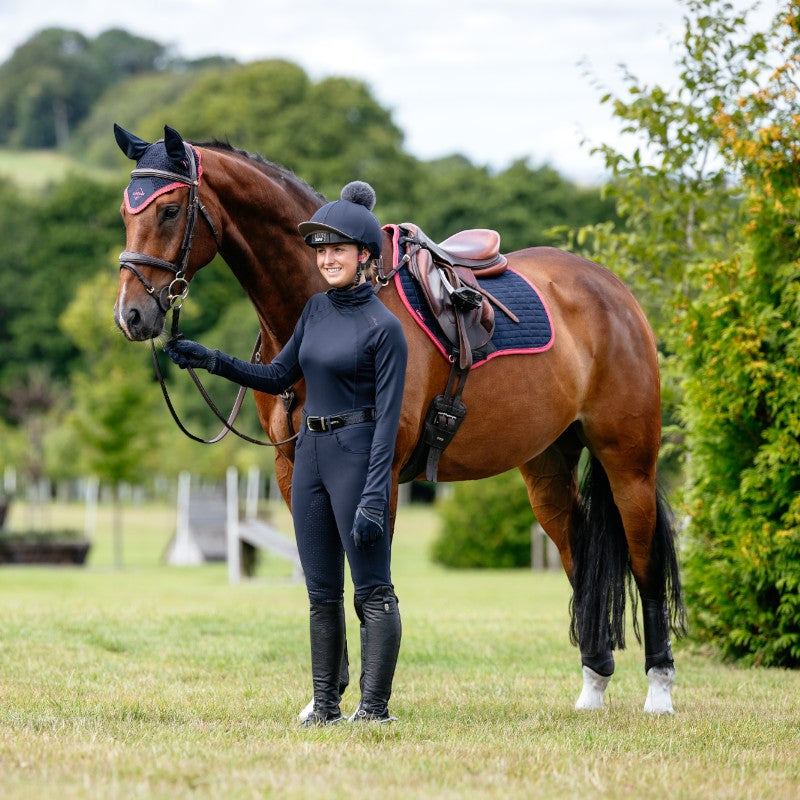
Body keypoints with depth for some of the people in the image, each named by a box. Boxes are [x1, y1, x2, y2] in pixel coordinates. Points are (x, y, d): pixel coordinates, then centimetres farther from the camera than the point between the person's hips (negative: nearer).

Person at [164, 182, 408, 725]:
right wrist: (210, 361, 7)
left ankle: (375, 706, -3)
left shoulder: (384, 327, -10)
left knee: (372, 589, -5)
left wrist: (374, 496, -20)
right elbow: (278, 378, 19)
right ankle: (325, 706, 13)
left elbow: (388, 416, -14)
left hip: (356, 454, -8)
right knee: (322, 593, 9)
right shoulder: (316, 310, 11)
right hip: (310, 454, 8)